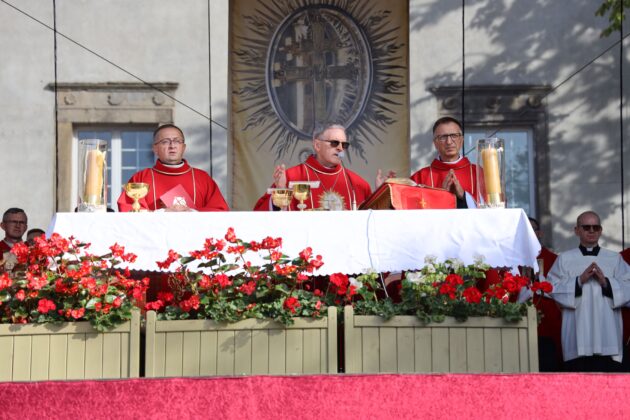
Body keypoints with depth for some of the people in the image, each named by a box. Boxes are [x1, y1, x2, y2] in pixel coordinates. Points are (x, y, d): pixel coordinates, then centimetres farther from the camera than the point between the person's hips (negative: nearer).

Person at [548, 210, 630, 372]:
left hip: (607, 334, 1)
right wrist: (579, 280, -13)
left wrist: (605, 281, -12)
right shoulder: (565, 259, 9)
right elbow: (554, 289, -2)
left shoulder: (614, 258, 12)